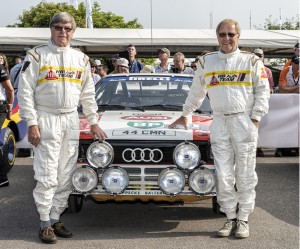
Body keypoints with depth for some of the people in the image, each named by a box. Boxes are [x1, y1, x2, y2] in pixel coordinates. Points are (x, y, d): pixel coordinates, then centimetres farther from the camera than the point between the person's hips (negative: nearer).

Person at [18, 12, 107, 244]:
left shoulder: (81, 59, 12)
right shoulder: (37, 55, -1)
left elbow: (88, 94, 16)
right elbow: (25, 91, -5)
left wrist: (93, 122, 12)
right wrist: (31, 123, -10)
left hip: (71, 120, 5)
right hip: (47, 120, -4)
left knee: (65, 176, 6)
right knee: (47, 176, -6)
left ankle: (56, 218, 15)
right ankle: (45, 223, 3)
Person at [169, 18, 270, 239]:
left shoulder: (251, 61, 4)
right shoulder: (206, 62, 11)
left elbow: (263, 91, 5)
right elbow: (196, 92, 21)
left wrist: (255, 119, -4)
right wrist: (185, 116, 25)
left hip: (244, 121, -2)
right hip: (219, 122, 2)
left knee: (245, 175, 2)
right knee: (223, 176, 0)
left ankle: (243, 220, 11)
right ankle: (231, 218, 12)